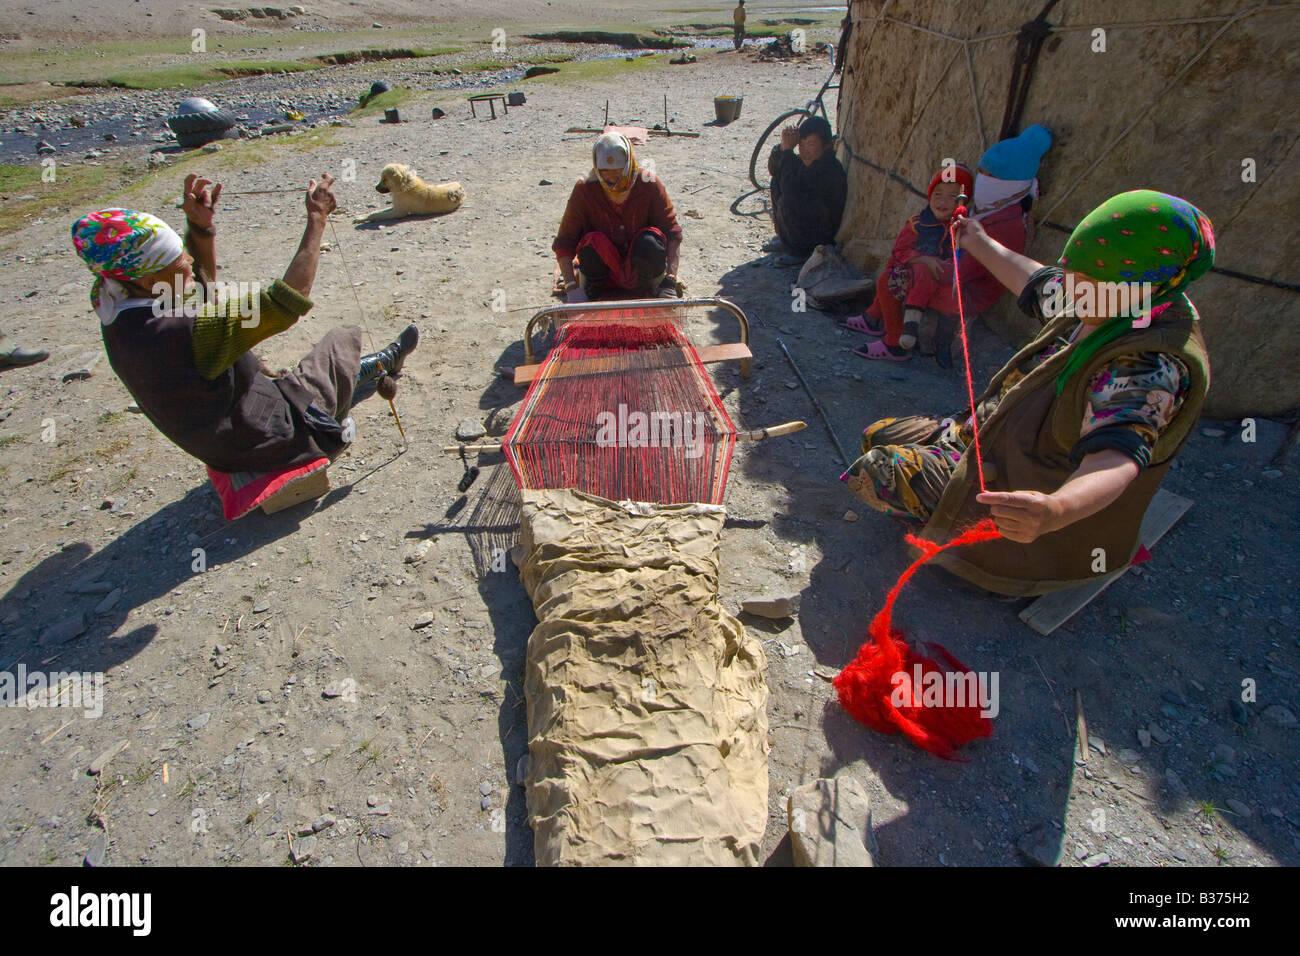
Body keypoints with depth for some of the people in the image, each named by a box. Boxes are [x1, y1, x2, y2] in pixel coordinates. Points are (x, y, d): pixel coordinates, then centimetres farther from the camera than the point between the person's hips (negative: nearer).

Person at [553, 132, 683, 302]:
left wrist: (671, 276, -26)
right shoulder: (584, 191, -12)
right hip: (602, 273, 0)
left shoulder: (649, 184, -11)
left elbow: (672, 232, -13)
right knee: (594, 242, -30)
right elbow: (563, 243, -12)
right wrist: (572, 287, -25)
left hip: (642, 268, 0)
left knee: (651, 239, -29)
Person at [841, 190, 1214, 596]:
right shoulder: (1103, 306, -5)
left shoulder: (1152, 369, -33)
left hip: (1027, 490, -9)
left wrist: (1056, 510, -70)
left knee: (875, 471, -16)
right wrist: (980, 243, 29)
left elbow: (1115, 457, -48)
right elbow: (1037, 284, 16)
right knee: (877, 437, 10)